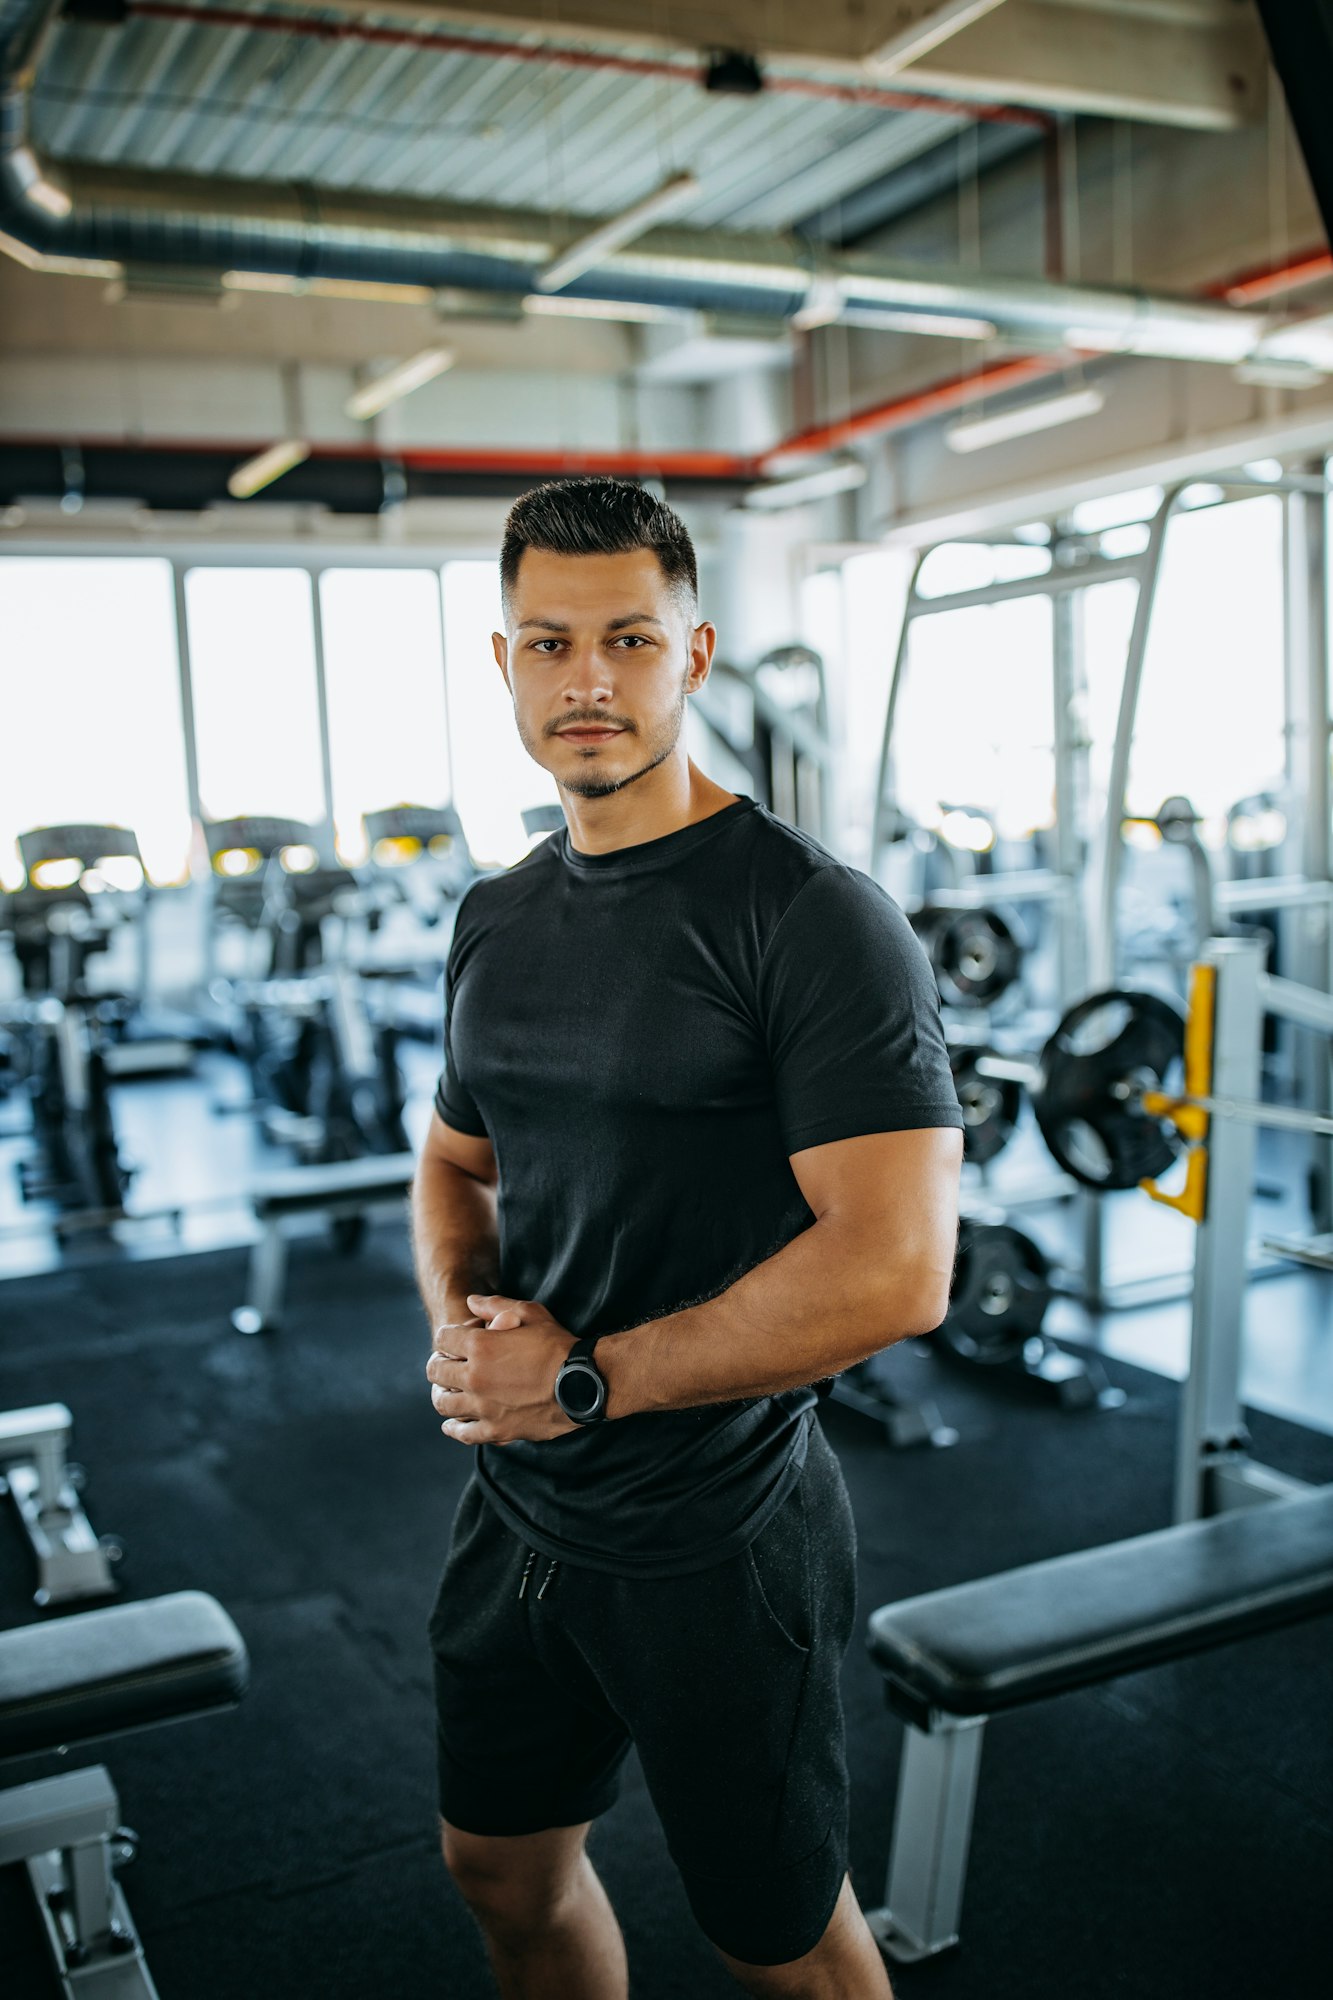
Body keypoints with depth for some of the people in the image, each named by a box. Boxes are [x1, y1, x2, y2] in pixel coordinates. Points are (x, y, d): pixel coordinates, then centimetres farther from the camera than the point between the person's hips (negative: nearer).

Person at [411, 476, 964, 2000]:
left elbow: (894, 1271, -26)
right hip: (517, 1509, 7)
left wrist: (584, 1378, -19)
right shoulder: (498, 920, 4)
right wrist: (462, 1325, -5)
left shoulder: (811, 916, -19)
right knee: (504, 1870, 25)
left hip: (718, 1544, -6)